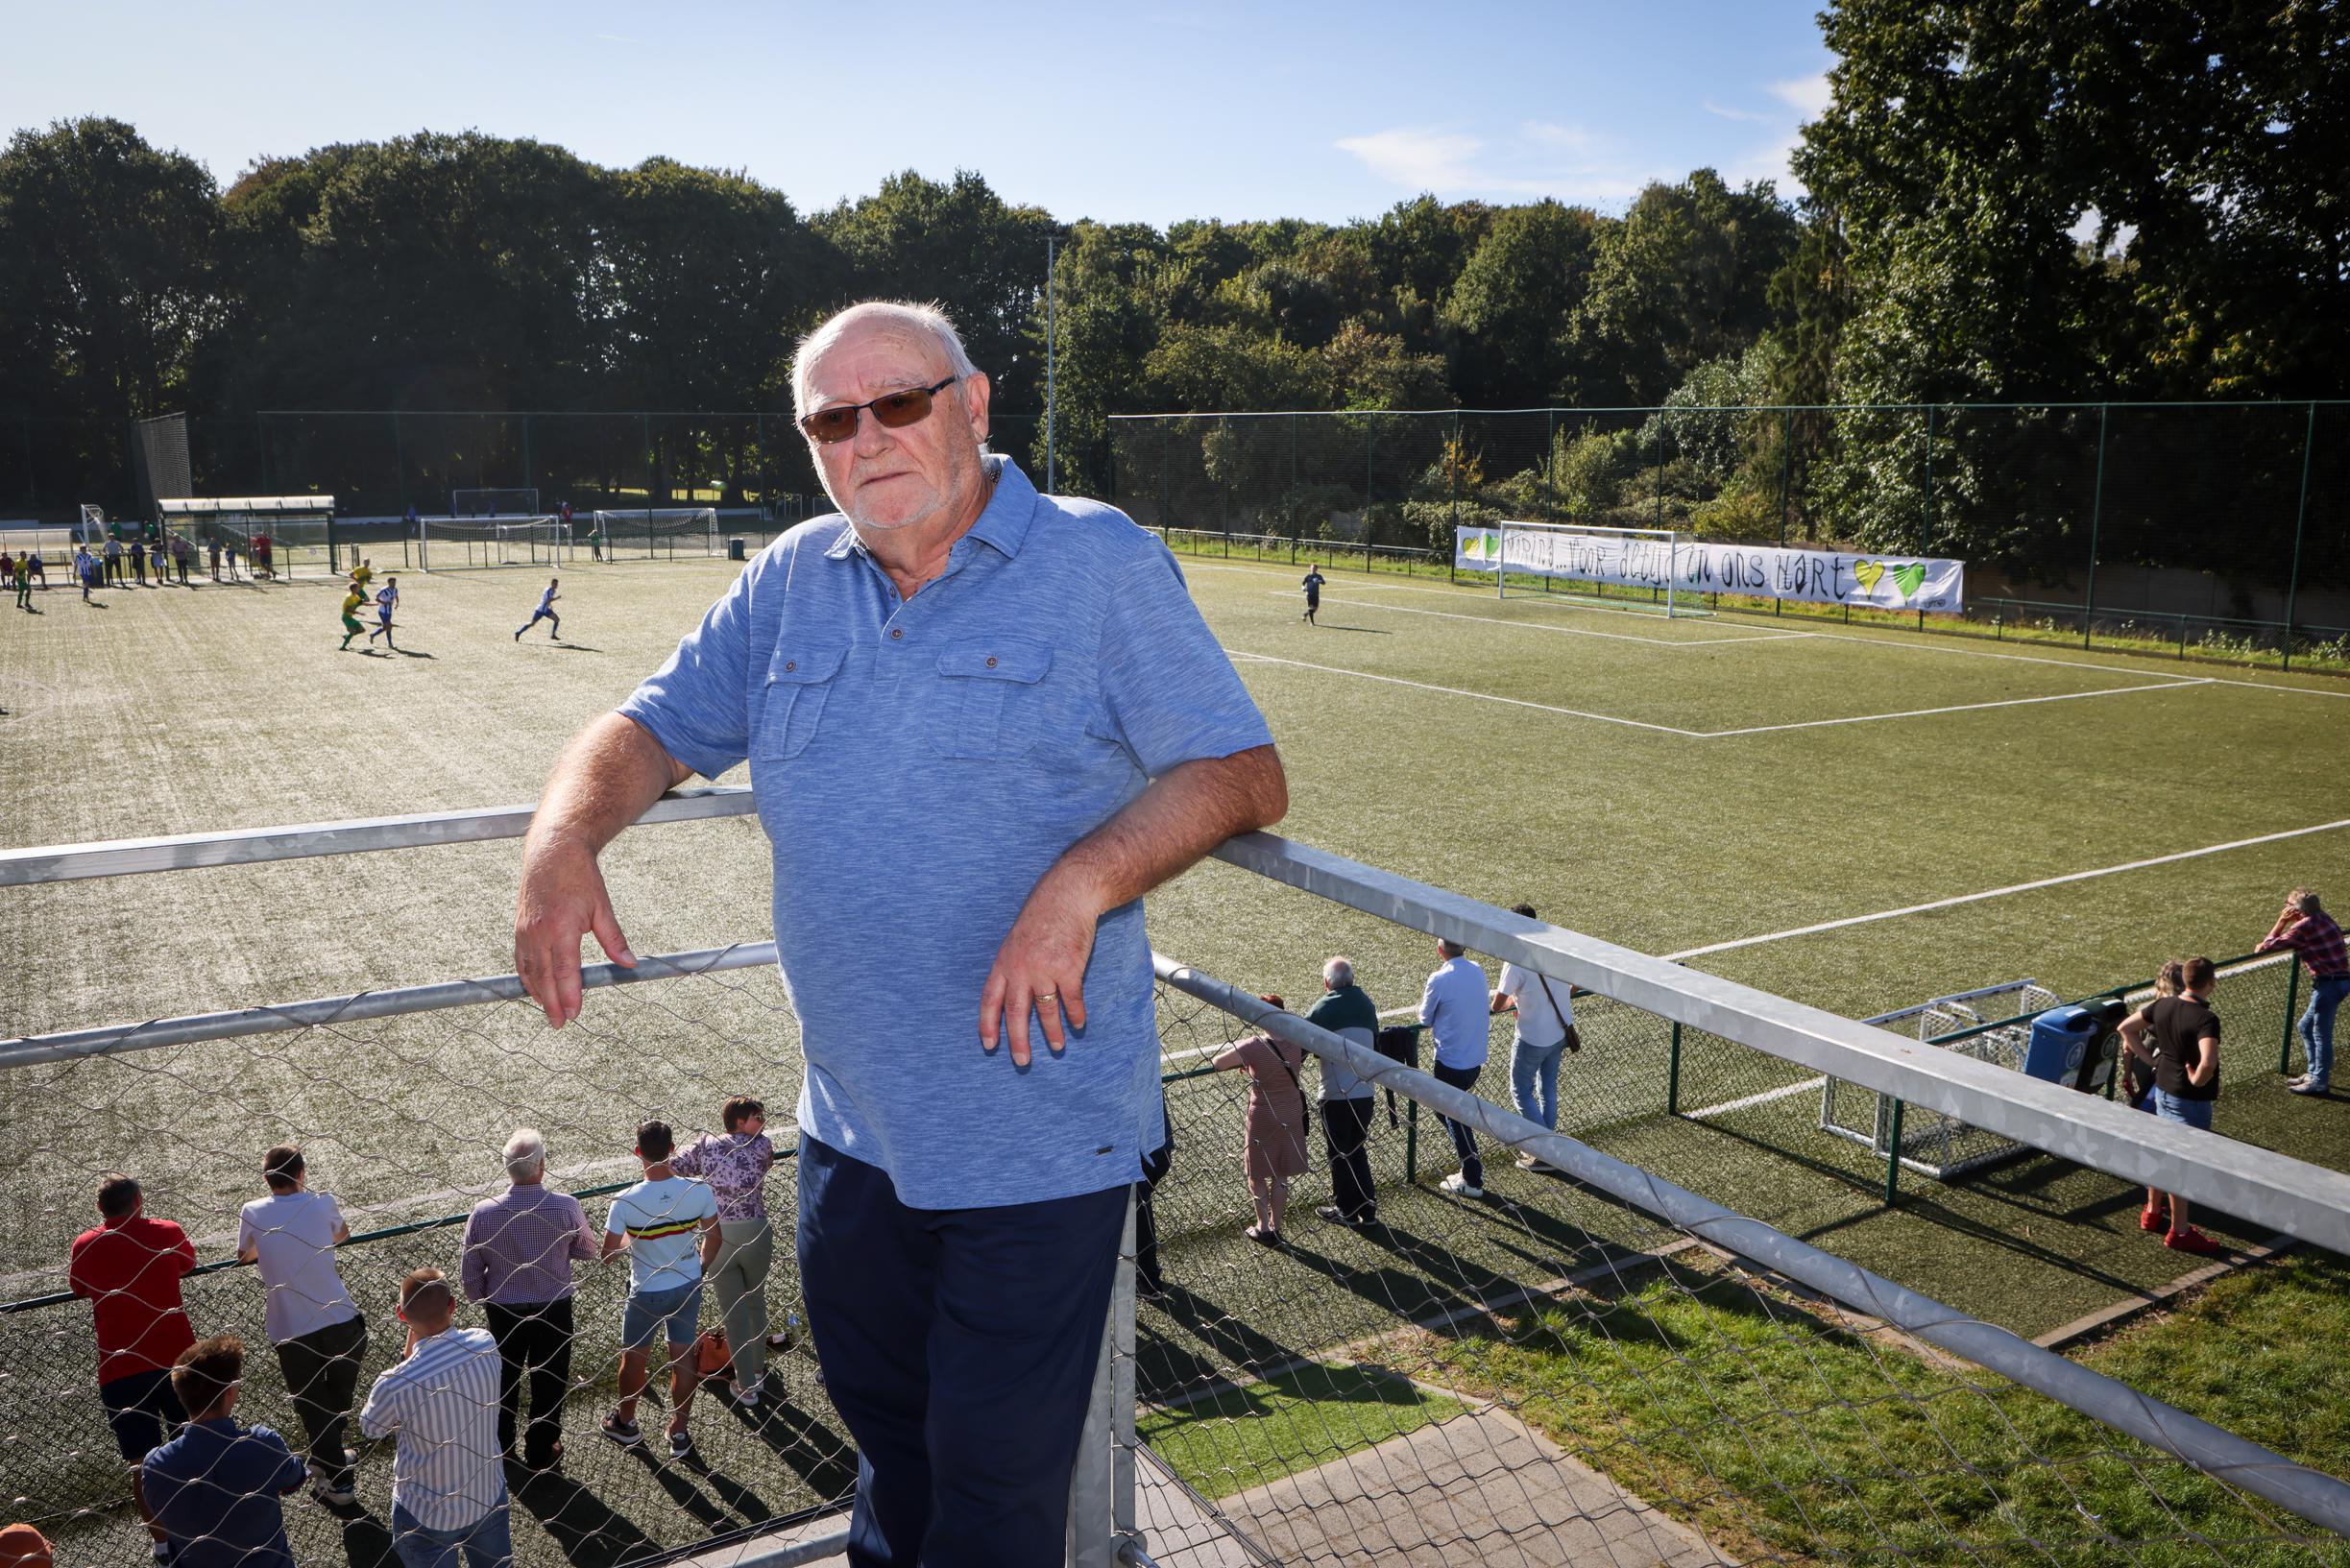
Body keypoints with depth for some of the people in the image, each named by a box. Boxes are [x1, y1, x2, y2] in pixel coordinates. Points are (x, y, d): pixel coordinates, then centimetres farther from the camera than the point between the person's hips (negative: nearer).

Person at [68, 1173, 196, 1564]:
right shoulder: (167, 1233, -1)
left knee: (142, 1462, 8)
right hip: (177, 1358, 1)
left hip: (119, 1370, -1)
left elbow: (79, 1289, 19)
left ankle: (163, 1543, 14)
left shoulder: (84, 1247, -1)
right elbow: (189, 1262, 20)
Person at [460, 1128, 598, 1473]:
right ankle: (540, 1453, 32)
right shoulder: (566, 1206, -22)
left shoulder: (483, 1212, -19)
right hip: (554, 1309, -1)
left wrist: (481, 1298, 12)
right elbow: (588, 1252, -5)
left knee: (503, 1379, 23)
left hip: (502, 1311, 1)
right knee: (549, 1381, 18)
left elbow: (469, 1271, -7)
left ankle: (500, 1452, 40)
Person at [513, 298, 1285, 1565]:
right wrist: (563, 839, -12)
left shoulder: (1100, 563, -9)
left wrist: (1080, 883, -26)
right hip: (854, 1123, 6)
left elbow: (1244, 775, -11)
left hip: (1038, 1138, -5)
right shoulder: (792, 580, 6)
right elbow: (654, 729, 9)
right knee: (880, 1423, 27)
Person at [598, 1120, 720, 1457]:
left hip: (647, 1293, -2)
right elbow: (713, 1238, -4)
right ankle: (679, 1435, 29)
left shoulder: (626, 1202, -25)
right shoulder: (699, 1191, -18)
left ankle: (625, 1423, 43)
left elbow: (608, 1255, -15)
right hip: (689, 1287, 2)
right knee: (683, 1357, 17)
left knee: (634, 1357, 21)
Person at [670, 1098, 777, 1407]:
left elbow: (677, 1166, -1)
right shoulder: (762, 1144, -4)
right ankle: (757, 1370, 39)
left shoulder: (707, 1143, 0)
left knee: (733, 1312, 9)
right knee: (756, 1303, 22)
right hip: (755, 1233, 0)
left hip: (718, 1236, 0)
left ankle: (747, 1388, 14)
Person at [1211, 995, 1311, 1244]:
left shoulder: (1255, 1046, -24)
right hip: (1292, 1116, 4)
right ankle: (1276, 1227, 25)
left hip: (1263, 1118, -4)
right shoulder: (1296, 1042, -10)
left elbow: (1218, 1063, -19)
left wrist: (1238, 1054, 0)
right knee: (1281, 1176, 16)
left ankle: (1263, 1228, 19)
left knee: (1257, 1174, 15)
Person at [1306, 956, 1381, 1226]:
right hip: (1366, 1091, 5)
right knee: (1358, 1150, 19)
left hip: (1337, 1094, -5)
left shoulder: (1323, 1007, -11)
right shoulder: (1366, 1004, 6)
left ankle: (1346, 1210, 19)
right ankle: (1367, 1209, 22)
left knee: (1339, 1154, 10)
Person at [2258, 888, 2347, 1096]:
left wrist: (2281, 921, 3)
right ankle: (2313, 1073, 27)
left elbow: (2270, 945, -11)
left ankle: (2319, 1082, 8)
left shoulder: (2304, 926, -16)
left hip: (2328, 983, -10)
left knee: (2321, 1034, 0)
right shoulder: (2323, 919, 11)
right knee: (2305, 1027, 20)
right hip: (2339, 979, 10)